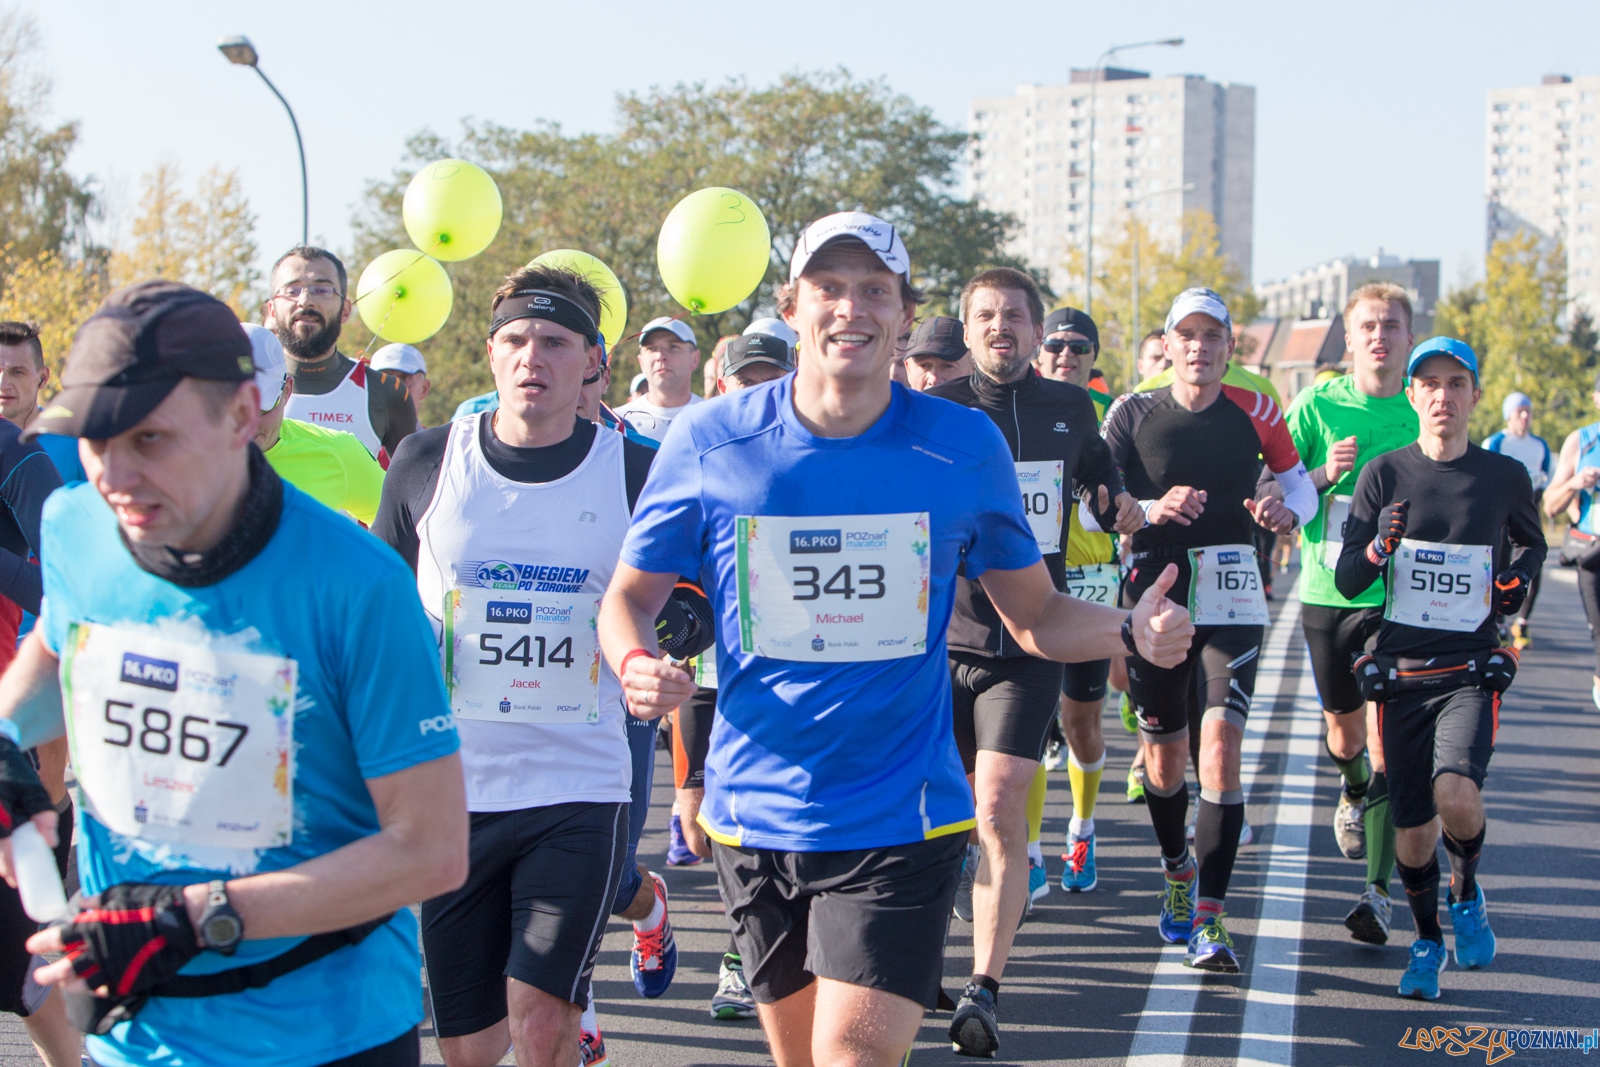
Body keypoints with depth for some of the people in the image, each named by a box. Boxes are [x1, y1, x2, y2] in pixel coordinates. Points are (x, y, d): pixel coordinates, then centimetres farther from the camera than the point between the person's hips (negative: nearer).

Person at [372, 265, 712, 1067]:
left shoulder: (637, 474, -1)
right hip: (448, 788, 2)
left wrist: (684, 620, -11)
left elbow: (695, 594, 9)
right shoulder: (427, 461, 1)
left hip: (578, 790, -2)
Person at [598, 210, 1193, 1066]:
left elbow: (1035, 616, 5)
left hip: (900, 824, -2)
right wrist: (635, 665, -17)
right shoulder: (709, 443, -4)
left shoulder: (965, 446, -3)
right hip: (756, 816, 2)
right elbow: (630, 596, 5)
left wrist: (1132, 631, -15)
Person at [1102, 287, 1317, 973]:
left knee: (1220, 748, -14)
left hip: (1230, 599, -1)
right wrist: (1150, 508, -20)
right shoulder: (1133, 413, 1)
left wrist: (1287, 512, -12)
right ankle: (1178, 874, 37)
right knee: (1164, 755, 9)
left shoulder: (1254, 411, 1)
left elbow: (1300, 484, 12)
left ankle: (1208, 917, -13)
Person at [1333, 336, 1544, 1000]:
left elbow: (1531, 544, 22)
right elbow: (1347, 583, 0)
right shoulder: (1384, 474, 1)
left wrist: (1517, 579, 0)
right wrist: (1380, 546, -21)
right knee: (1412, 825, 3)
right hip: (1400, 669, 1)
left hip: (1472, 670, -1)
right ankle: (1427, 941, 29)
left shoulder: (1504, 477, 2)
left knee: (1456, 795, -24)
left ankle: (1466, 892, 9)